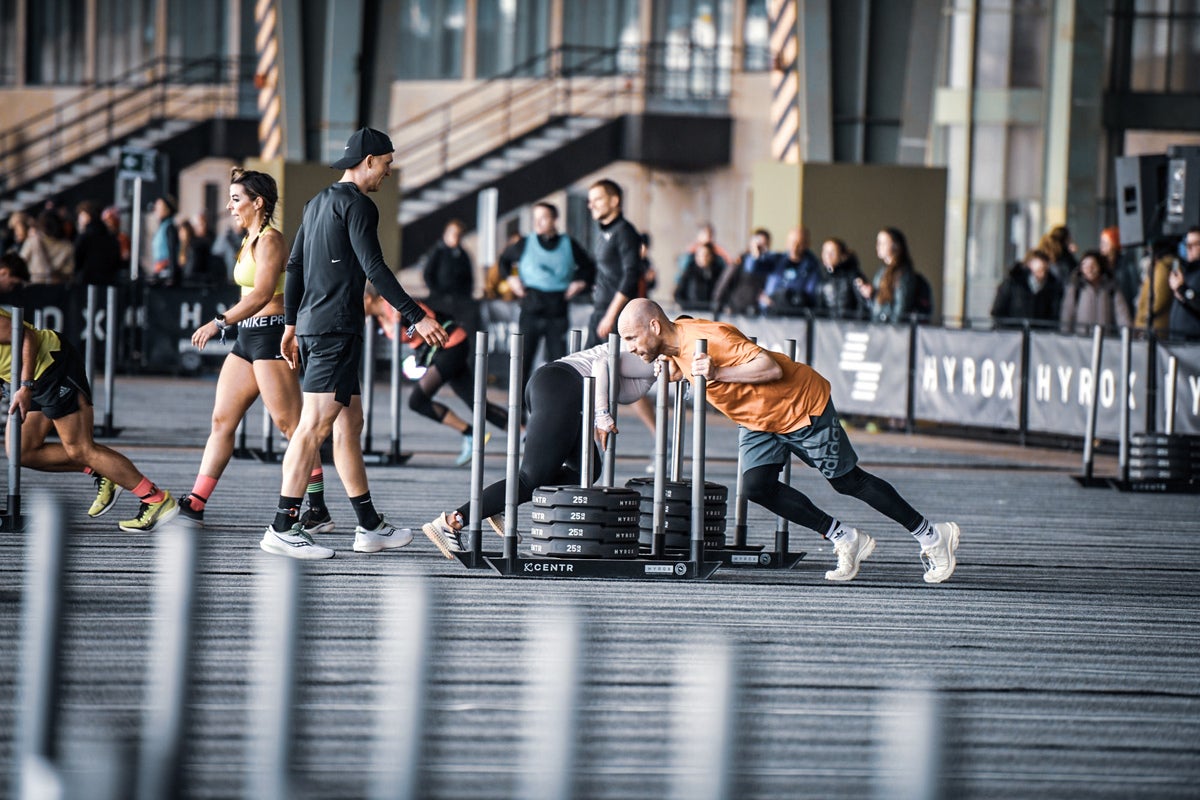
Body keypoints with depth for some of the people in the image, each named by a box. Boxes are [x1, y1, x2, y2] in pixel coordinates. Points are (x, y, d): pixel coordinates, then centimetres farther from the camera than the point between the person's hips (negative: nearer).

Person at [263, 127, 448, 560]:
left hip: (312, 325, 10)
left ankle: (369, 525, 18)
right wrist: (417, 317, -17)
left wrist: (292, 324, 26)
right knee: (315, 425, -12)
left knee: (350, 424, 14)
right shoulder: (357, 205, -10)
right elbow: (374, 269, -17)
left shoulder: (318, 203, 19)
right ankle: (283, 528, -16)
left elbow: (294, 265, 21)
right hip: (337, 328, -10)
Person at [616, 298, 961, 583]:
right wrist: (673, 371, -5)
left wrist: (718, 373, -42)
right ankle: (845, 539, 2)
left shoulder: (708, 338, -32)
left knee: (848, 481, 3)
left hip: (802, 404, -8)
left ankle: (931, 535, 19)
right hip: (758, 422, 8)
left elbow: (771, 367, -35)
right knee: (756, 486, -11)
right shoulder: (674, 344, -7)